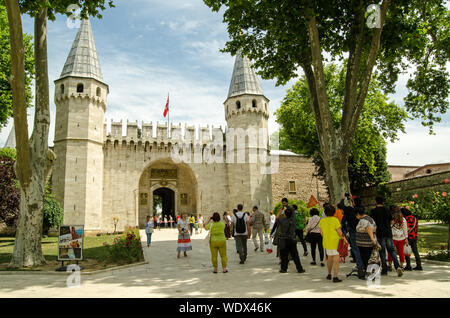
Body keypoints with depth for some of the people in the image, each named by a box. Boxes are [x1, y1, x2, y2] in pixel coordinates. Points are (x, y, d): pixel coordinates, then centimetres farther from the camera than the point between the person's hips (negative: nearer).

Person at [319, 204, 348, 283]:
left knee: (330, 257, 22)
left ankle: (329, 274, 32)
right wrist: (344, 239, 0)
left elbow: (321, 232, 7)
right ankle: (335, 277, -3)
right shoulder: (335, 220, -14)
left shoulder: (322, 220, 0)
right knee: (336, 259, 0)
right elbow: (339, 232, -13)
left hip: (326, 242, 5)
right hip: (336, 242, -5)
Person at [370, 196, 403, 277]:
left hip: (380, 234, -4)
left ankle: (384, 270, 5)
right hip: (388, 232, 4)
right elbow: (391, 221, 12)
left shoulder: (374, 211, -5)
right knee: (392, 250, 9)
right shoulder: (387, 210, 9)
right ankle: (397, 266, -9)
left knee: (382, 251, 3)